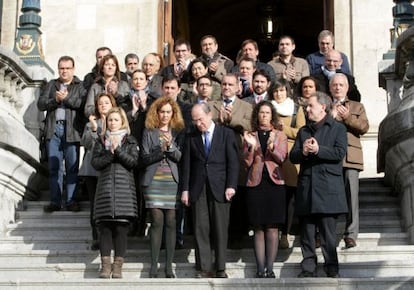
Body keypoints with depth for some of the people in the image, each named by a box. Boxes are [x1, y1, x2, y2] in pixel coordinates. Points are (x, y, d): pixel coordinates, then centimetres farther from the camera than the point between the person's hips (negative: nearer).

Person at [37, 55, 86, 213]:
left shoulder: (80, 86, 9)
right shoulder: (51, 85, 20)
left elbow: (84, 103, -8)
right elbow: (40, 104, 8)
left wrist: (66, 98, -14)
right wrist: (55, 100, -8)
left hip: (72, 130, -3)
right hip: (53, 129, 3)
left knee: (72, 167, -3)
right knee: (54, 167, 1)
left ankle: (71, 201, 0)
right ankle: (55, 201, 2)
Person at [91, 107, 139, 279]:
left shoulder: (130, 141, 13)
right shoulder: (101, 141, 16)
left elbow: (133, 162, -1)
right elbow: (95, 163, 3)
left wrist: (117, 150, -8)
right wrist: (110, 153, -8)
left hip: (124, 187, -1)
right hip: (105, 187, 1)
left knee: (122, 227, -6)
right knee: (105, 227, -4)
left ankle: (118, 266, -2)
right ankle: (105, 265, -1)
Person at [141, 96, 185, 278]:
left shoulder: (177, 132, 12)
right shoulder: (149, 132, 8)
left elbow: (181, 157, 2)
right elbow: (145, 158, 0)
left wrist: (170, 146, -14)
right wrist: (161, 150, -12)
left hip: (172, 181, 1)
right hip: (154, 181, -1)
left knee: (171, 223, -3)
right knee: (157, 222, -5)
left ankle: (169, 266, 1)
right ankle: (154, 265, 0)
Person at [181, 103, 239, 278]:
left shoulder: (226, 134, 5)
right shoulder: (191, 138, 11)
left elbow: (233, 162, 1)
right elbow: (186, 165, 9)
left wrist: (231, 186, -8)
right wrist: (185, 189, 3)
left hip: (219, 188, -2)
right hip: (198, 189, 2)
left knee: (220, 229, 0)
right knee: (200, 229, -1)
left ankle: (220, 268, 7)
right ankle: (205, 268, 3)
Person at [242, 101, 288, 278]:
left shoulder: (280, 136, 10)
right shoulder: (250, 136, 12)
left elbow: (282, 158, -3)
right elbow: (247, 163, 4)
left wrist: (271, 146, -21)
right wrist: (251, 146, -12)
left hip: (274, 183, -1)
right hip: (256, 184, 1)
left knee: (272, 228, -3)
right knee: (258, 229, 1)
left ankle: (270, 269, 0)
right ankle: (260, 270, 4)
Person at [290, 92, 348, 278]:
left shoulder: (337, 129, 7)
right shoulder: (303, 131, 21)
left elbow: (340, 153, -7)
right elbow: (292, 157, 13)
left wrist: (318, 150, -17)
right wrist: (303, 152, -9)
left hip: (327, 189, -5)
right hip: (306, 188, 5)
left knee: (328, 234, -5)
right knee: (307, 232, 4)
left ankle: (332, 270, -1)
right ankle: (308, 269, 8)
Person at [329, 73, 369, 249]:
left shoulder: (357, 107, 21)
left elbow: (364, 127, 5)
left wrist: (348, 118, -8)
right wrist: (330, 116, -5)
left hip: (350, 157, -1)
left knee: (351, 196, -8)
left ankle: (351, 234, -7)